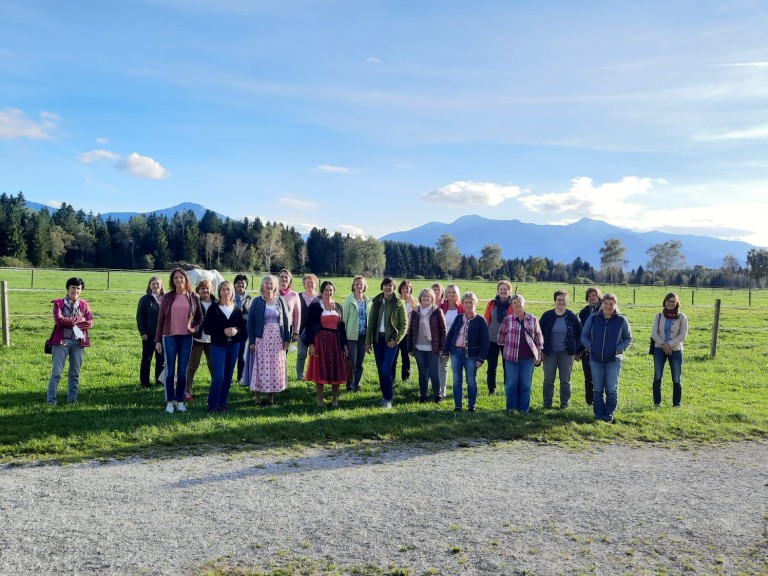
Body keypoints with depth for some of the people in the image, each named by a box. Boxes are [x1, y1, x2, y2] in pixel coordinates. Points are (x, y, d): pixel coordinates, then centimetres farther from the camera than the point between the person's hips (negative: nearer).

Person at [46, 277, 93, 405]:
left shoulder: (84, 304, 8)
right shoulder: (59, 303, 2)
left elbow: (90, 323, -3)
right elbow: (59, 319, -14)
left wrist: (70, 323, -10)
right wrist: (79, 319, -9)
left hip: (78, 342, 3)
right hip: (61, 341, -2)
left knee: (75, 373, 7)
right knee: (56, 372, -4)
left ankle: (72, 400, 14)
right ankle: (51, 400, 2)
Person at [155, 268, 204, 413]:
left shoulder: (194, 297, 3)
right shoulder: (167, 297, 1)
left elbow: (200, 318, 11)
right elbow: (160, 319, 3)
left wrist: (194, 328, -8)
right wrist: (158, 340, 0)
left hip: (186, 338, 1)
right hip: (169, 337, -1)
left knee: (182, 371, 6)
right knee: (170, 371, 1)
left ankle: (180, 401, 15)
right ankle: (170, 402, 9)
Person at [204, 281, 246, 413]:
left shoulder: (237, 309, 6)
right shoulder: (213, 308, -3)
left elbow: (244, 327, 5)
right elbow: (207, 329, -7)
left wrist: (236, 330, -16)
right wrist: (223, 331, -19)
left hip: (234, 345, 3)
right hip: (218, 345, -3)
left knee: (228, 376, 8)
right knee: (219, 376, -10)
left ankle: (223, 403, 20)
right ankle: (212, 405, 4)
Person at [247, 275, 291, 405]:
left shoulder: (281, 301, 6)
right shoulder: (257, 301, 0)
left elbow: (286, 320, 7)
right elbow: (250, 321, -2)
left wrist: (287, 339, 0)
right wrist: (252, 341, -8)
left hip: (277, 338, 2)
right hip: (261, 338, -2)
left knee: (276, 367, 3)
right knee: (260, 366, -1)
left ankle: (271, 397, 13)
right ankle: (258, 397, 8)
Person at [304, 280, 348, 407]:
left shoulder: (338, 306, 10)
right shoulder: (315, 306, -1)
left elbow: (342, 326, 12)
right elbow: (309, 326, -4)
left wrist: (344, 344, 8)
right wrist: (310, 344, -11)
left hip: (336, 341, 3)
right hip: (320, 341, -3)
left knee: (336, 370, 4)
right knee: (319, 370, 1)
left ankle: (334, 399, 18)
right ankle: (320, 399, 13)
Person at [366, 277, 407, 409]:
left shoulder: (399, 303, -3)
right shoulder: (376, 302, 6)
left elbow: (404, 324, -2)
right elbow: (370, 322, 8)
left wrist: (396, 340, -12)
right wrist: (368, 342, 5)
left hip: (391, 340, -4)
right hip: (377, 339, 4)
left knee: (386, 369, -11)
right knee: (380, 370, 8)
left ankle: (389, 399, 0)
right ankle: (385, 395, 21)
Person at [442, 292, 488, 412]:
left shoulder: (480, 320, -6)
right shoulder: (459, 318, 6)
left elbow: (485, 341, -8)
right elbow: (450, 334, 9)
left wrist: (481, 358, -12)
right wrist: (445, 351, 5)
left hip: (471, 355, -4)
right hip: (456, 352, 4)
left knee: (471, 381, 6)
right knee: (456, 380, 7)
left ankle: (471, 405, 20)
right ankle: (457, 405, 17)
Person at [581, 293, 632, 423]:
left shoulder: (621, 320, -1)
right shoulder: (593, 318, 1)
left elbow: (628, 339, 7)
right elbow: (584, 336, 9)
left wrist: (619, 349, -7)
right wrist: (590, 347, -6)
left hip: (614, 360, -1)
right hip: (595, 360, 1)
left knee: (611, 389, -1)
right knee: (598, 389, 7)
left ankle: (609, 415, 12)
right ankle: (599, 414, 17)